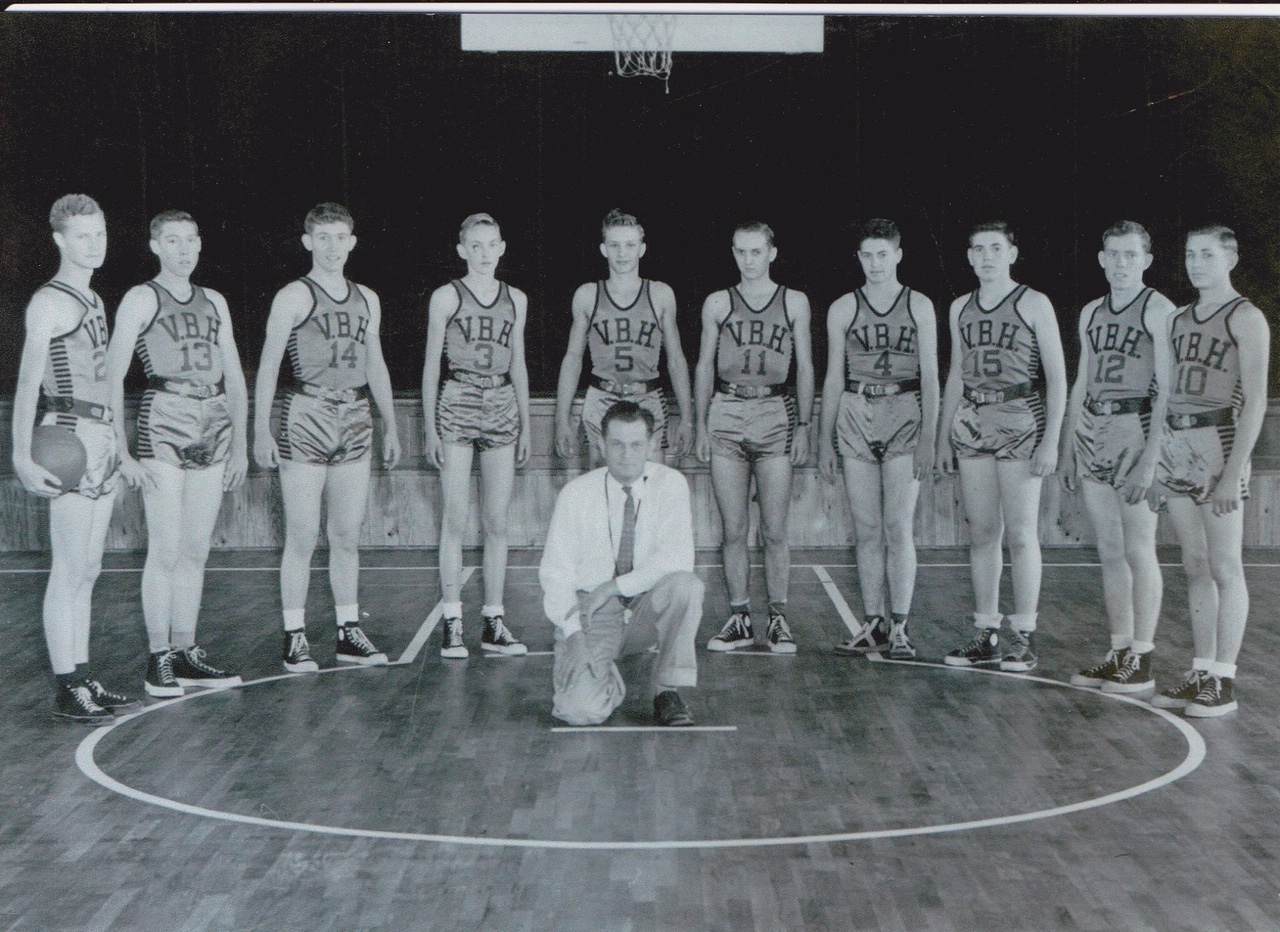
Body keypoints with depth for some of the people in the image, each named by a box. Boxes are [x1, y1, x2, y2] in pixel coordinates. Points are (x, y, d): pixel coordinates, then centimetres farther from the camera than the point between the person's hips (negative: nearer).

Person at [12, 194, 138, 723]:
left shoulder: (93, 301, 18)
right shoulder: (49, 302, -8)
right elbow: (28, 381, -16)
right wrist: (22, 454, -24)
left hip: (103, 439, 9)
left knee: (87, 570, 11)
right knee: (69, 570, -7)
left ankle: (83, 680, 16)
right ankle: (67, 691, -4)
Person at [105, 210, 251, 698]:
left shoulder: (213, 302, 17)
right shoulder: (141, 299, 0)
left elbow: (235, 378, 20)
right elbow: (112, 377, -5)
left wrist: (239, 444, 14)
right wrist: (122, 452, -12)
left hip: (213, 428, 5)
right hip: (164, 423, -5)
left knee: (196, 551, 8)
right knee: (166, 552, -7)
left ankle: (185, 653, 14)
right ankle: (158, 659, 0)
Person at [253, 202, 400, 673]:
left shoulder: (367, 300, 14)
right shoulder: (293, 298, -2)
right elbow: (268, 365, -4)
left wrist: (390, 426, 19)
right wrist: (261, 431, -11)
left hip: (355, 420, 5)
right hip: (306, 417, -5)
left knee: (347, 535, 8)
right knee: (302, 536, -5)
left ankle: (349, 632, 15)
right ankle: (294, 638, 1)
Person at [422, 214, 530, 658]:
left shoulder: (516, 300, 13)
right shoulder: (446, 296, 2)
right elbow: (431, 363, 2)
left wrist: (525, 426, 14)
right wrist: (430, 427, -3)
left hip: (503, 407, 3)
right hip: (457, 405, -3)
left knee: (497, 522, 3)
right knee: (455, 521, -4)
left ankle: (494, 622, 9)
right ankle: (452, 623, 1)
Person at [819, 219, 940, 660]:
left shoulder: (919, 306, 4)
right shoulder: (842, 309, 8)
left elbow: (930, 376, 2)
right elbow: (833, 377, 11)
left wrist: (929, 437, -6)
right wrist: (824, 441, 8)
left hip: (905, 415, -2)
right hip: (855, 416, 2)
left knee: (898, 527, -6)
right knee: (866, 529, 3)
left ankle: (899, 627, -1)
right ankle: (872, 624, 9)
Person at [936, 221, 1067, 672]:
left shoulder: (1033, 305, -2)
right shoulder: (960, 308, 14)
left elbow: (1057, 376, -4)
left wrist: (1051, 439, -11)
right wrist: (943, 438, 16)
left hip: (1020, 421, -5)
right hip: (971, 422, 5)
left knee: (1021, 533, -5)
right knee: (981, 533, 5)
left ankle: (1023, 638, -1)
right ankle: (986, 635, 10)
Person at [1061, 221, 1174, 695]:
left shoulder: (1159, 311, -6)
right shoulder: (1091, 313, 16)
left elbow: (1167, 389, -11)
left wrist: (1151, 456, -18)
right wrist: (1067, 448, 17)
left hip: (1137, 430, -7)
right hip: (1093, 431, 7)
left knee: (1138, 549, -4)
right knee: (1109, 552, 8)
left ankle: (1141, 659, 1)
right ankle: (1118, 652, 14)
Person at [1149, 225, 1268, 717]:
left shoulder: (1245, 318, -5)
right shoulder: (1179, 318, 17)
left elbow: (1255, 400, -11)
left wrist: (1234, 470, -18)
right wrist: (1155, 460, 13)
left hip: (1217, 442, -7)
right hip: (1175, 445, 7)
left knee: (1225, 568, -4)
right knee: (1195, 567, 9)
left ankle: (1223, 681, -1)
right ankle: (1201, 673, 14)